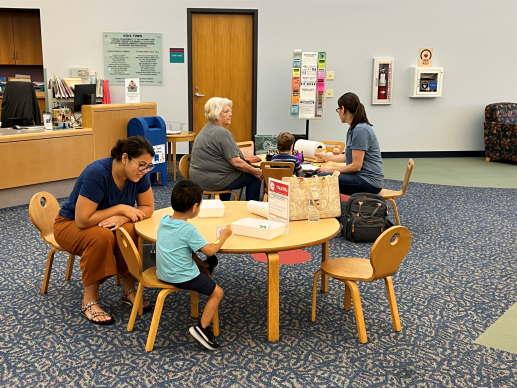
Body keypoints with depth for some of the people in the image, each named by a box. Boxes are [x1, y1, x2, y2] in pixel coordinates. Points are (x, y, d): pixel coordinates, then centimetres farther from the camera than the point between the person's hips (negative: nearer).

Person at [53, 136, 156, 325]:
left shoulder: (138, 173, -16)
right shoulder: (97, 173, -34)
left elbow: (148, 208, -9)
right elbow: (83, 220, -34)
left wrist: (123, 218, -27)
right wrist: (121, 208, -29)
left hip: (107, 223, 5)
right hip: (71, 224, -4)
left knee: (130, 231, -28)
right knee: (101, 237, -37)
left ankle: (129, 290, -11)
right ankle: (89, 301, -22)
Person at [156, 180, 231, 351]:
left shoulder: (163, 220, -1)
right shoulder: (188, 230, -24)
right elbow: (210, 250, -21)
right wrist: (224, 235, -6)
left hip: (163, 272, 8)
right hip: (181, 277, -8)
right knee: (217, 292, 3)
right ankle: (202, 328, 0)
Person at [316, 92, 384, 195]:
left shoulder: (360, 130, -18)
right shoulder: (353, 129, 13)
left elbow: (356, 166, -20)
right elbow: (348, 157, 25)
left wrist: (330, 170, -10)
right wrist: (326, 157, 38)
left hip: (369, 182, -10)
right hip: (361, 176, 10)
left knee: (321, 177, -21)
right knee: (317, 173, 6)